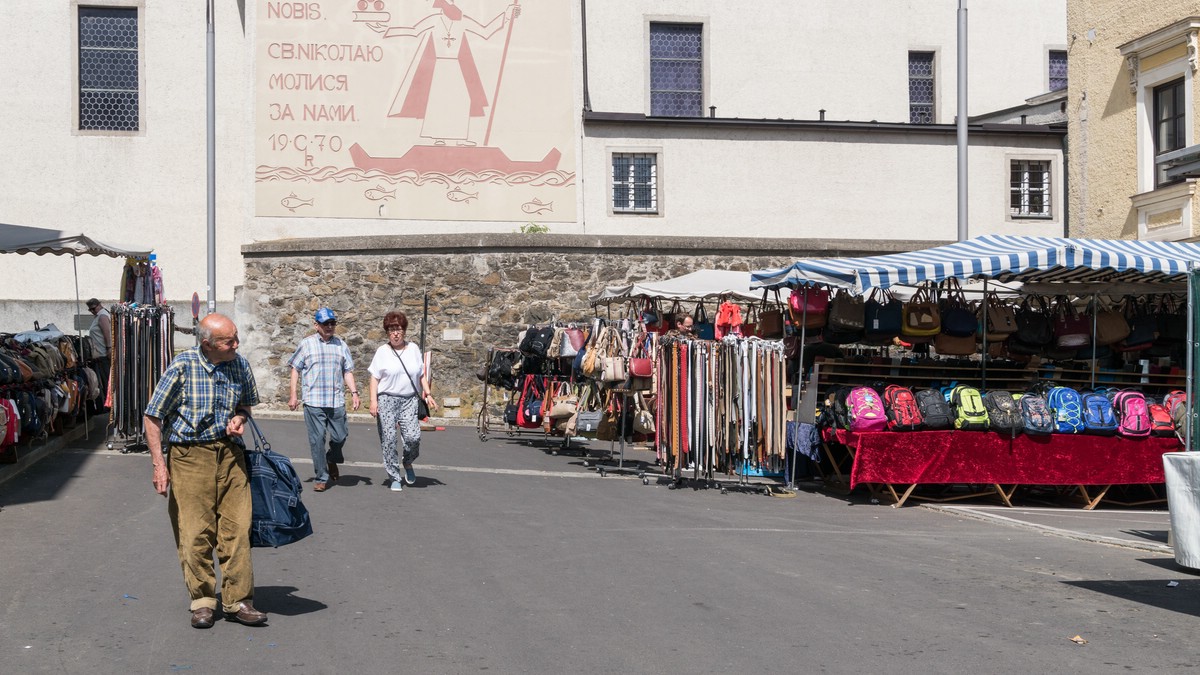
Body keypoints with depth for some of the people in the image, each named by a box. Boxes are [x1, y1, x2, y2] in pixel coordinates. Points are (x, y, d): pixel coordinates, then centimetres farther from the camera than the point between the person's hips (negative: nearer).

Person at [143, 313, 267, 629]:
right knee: (195, 532, -1)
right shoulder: (182, 366, -11)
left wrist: (240, 418, -2)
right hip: (189, 454, -3)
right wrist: (159, 464, -11)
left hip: (229, 452, 4)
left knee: (237, 529, 0)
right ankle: (202, 601, 13)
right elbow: (153, 417, -6)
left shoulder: (240, 365, 3)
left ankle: (237, 601, 9)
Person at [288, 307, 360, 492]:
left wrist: (354, 392, 3)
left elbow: (347, 371, 14)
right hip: (313, 401, -2)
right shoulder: (306, 344, 4)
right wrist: (293, 395, 1)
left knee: (339, 437, 5)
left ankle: (332, 459, 37)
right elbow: (295, 369, 7)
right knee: (317, 439, -1)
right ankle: (321, 477, 8)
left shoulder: (341, 345, 11)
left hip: (337, 401, 2)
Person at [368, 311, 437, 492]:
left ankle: (407, 462, 17)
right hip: (387, 400, -1)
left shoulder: (413, 349, 11)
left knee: (413, 436, -15)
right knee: (388, 440, -3)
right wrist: (373, 401, -9)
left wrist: (427, 394, 5)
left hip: (409, 400, 1)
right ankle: (395, 478, 8)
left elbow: (422, 375, 16)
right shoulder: (382, 351, 4)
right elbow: (374, 378, 1)